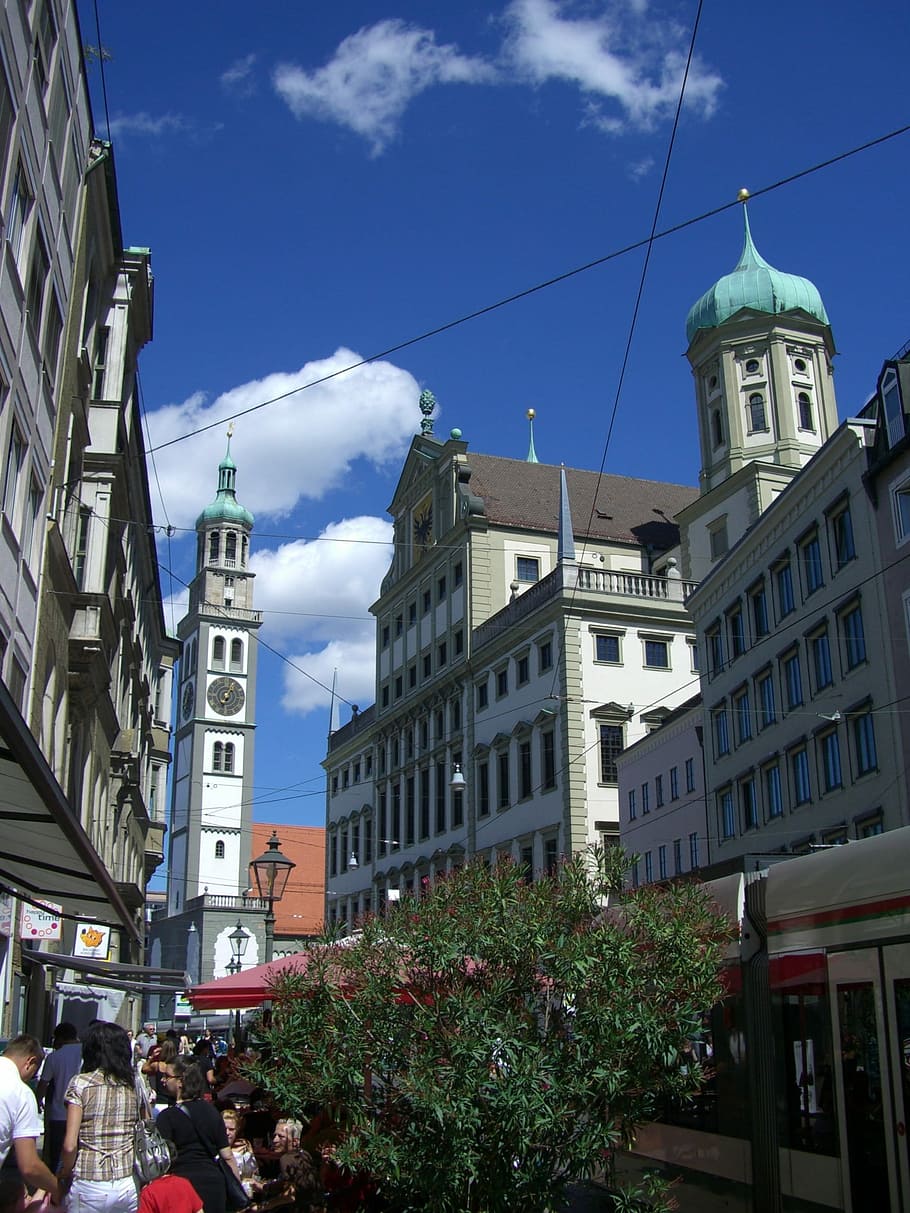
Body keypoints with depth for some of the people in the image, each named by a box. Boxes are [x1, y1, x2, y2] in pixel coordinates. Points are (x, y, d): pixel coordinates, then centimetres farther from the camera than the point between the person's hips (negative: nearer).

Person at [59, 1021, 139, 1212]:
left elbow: (70, 1145, -11)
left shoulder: (81, 1083, -8)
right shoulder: (134, 1084, 2)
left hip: (89, 1187, -3)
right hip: (128, 1184, 3)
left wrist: (65, 1174, 5)